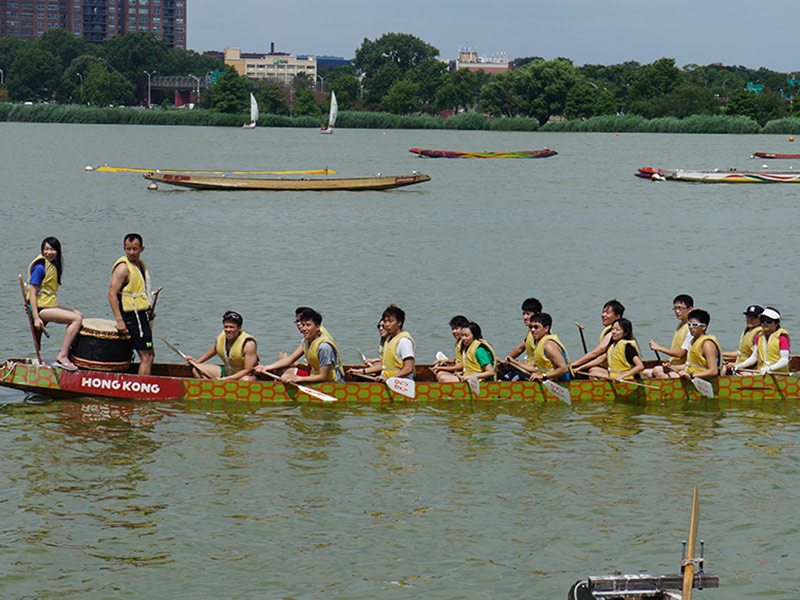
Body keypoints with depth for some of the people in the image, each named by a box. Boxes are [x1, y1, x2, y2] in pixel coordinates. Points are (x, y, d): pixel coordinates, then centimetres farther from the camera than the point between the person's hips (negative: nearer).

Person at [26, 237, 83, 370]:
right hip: (40, 308, -9)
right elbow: (32, 292, -19)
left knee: (79, 316, 16)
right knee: (77, 319, -16)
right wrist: (36, 318, -24)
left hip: (50, 305, 9)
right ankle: (62, 356, -21)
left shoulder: (54, 266, 12)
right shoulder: (40, 267, -16)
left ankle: (66, 350, 19)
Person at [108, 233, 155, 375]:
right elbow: (112, 294, -20)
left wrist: (148, 311, 17)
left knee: (149, 354, 16)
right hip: (132, 316, -10)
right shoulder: (123, 267, -15)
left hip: (141, 315, 10)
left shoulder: (140, 264, 13)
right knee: (146, 356, -12)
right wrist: (119, 321, -25)